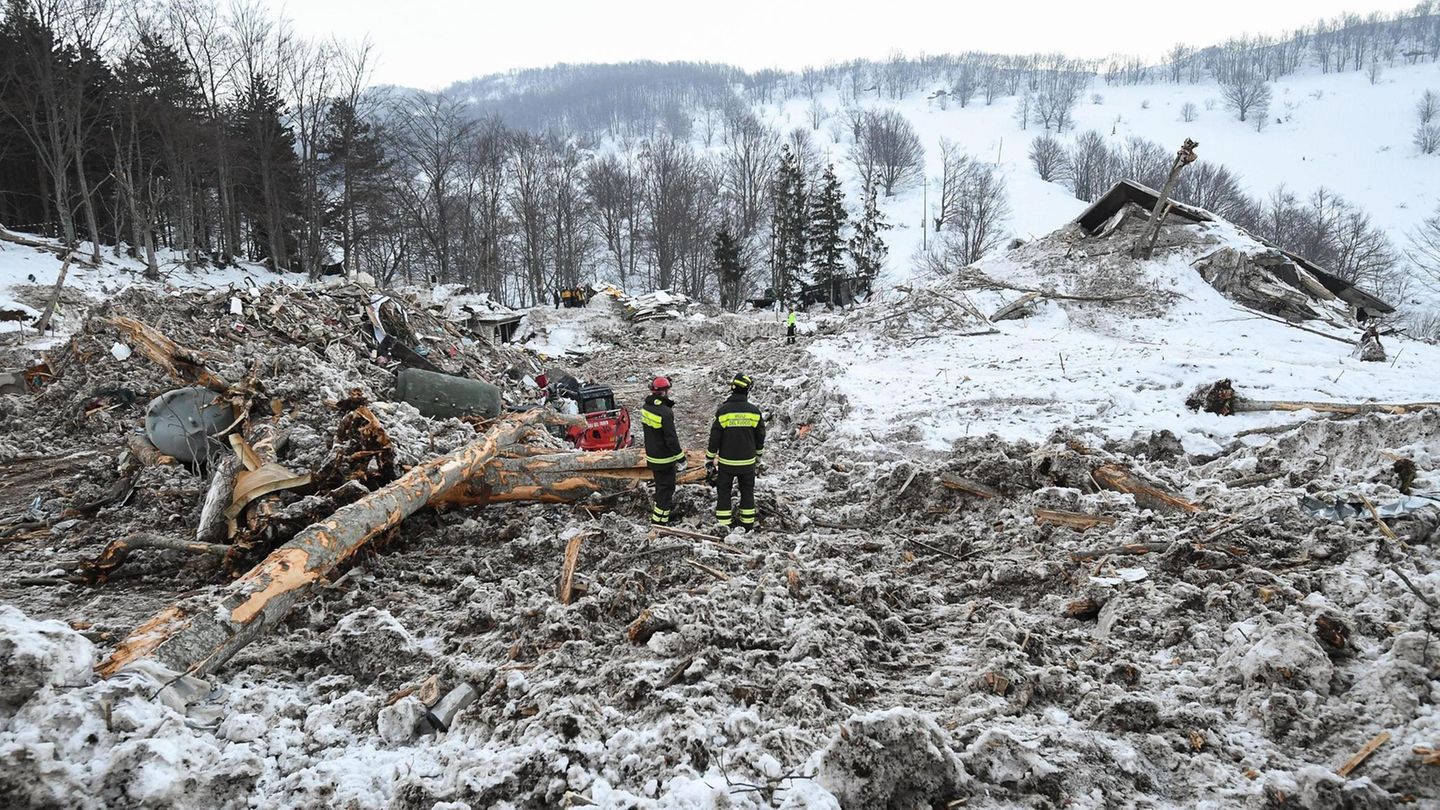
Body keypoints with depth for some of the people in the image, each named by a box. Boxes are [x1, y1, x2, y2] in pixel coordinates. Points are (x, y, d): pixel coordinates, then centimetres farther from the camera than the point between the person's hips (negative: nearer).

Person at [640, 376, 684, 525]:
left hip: (652, 455, 8)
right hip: (664, 458, -8)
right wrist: (680, 455, -16)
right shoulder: (665, 412, -28)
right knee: (666, 487, 3)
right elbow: (671, 437, -24)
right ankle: (659, 520, 7)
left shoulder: (646, 407, -1)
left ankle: (660, 506, 45)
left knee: (661, 484, 27)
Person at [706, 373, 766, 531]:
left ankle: (723, 524, 10)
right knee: (747, 491, 16)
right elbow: (760, 437, 4)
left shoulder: (723, 410, -12)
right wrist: (758, 456, 20)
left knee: (723, 491, 10)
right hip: (748, 462, 2)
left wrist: (709, 460, 1)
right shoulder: (754, 411, -6)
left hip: (726, 462, -2)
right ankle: (748, 523, 23)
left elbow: (714, 438, -9)